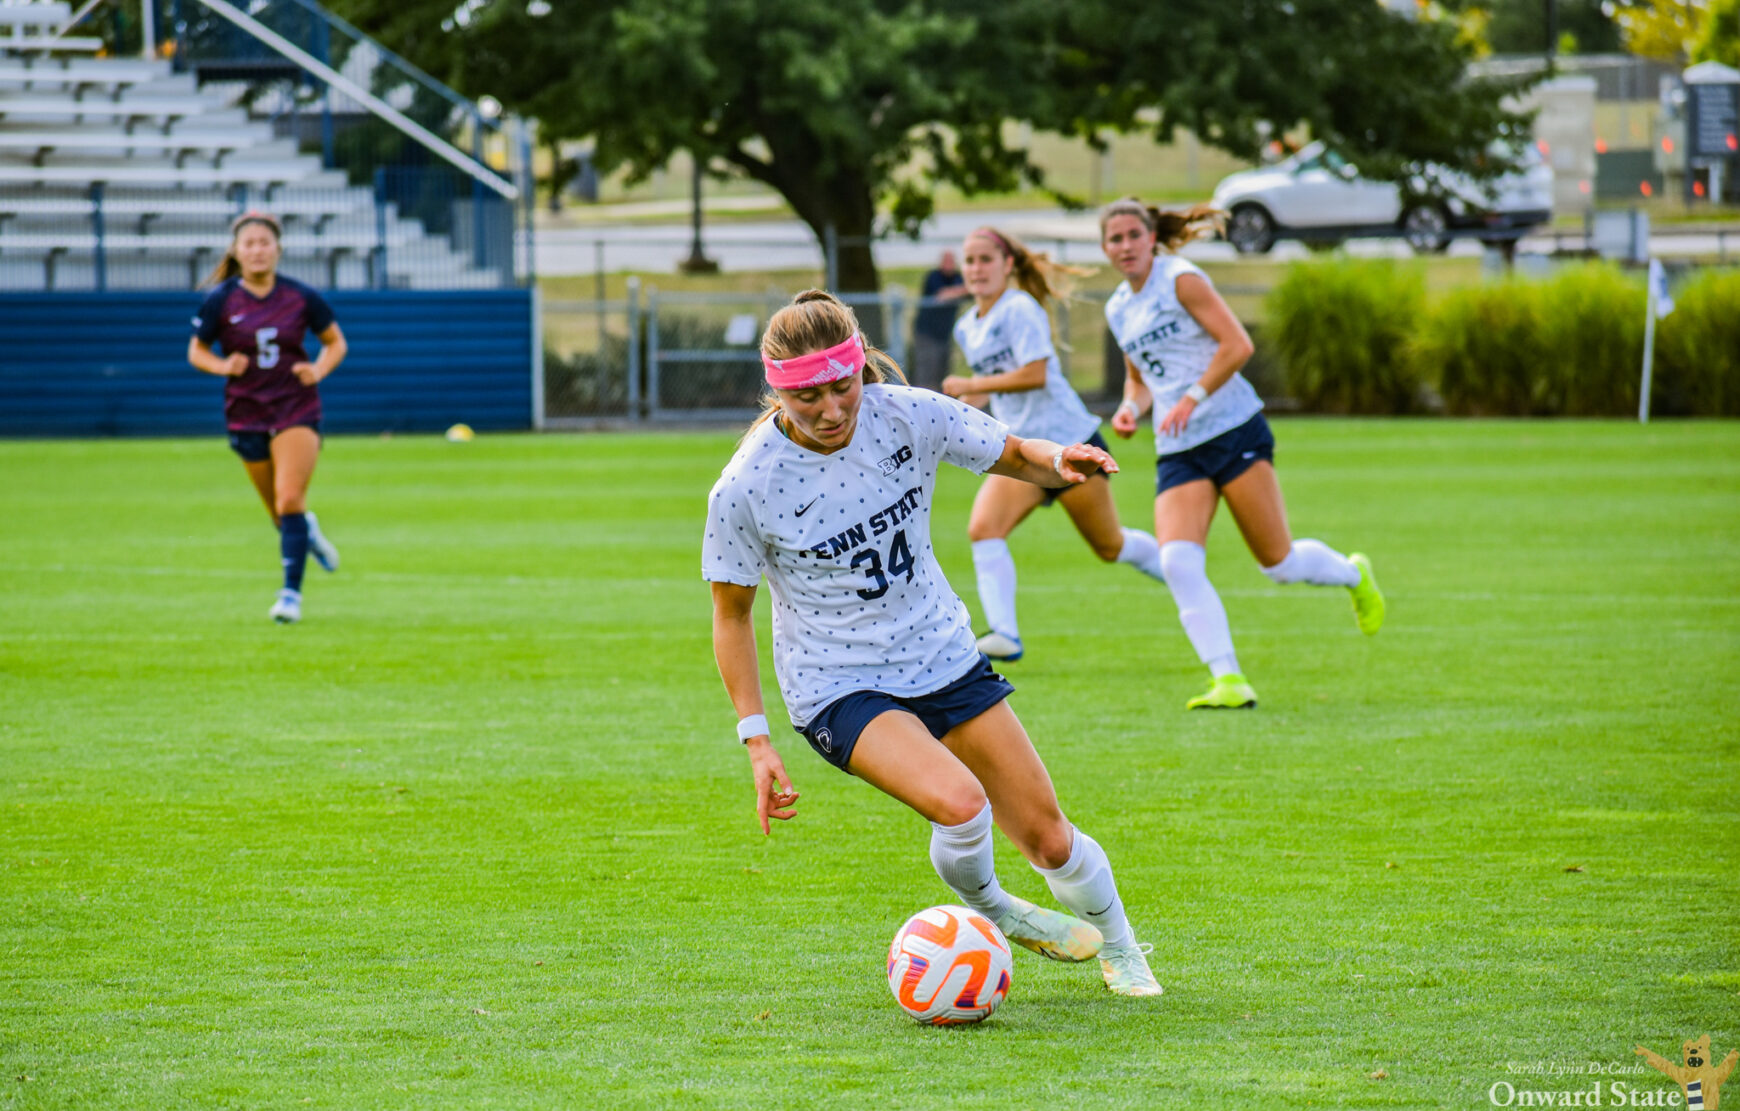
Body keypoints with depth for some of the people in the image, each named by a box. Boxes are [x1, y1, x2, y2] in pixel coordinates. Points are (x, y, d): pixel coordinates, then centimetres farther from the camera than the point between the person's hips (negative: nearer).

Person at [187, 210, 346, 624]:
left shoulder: (300, 298, -4)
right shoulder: (221, 301, -5)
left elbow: (336, 342, 9)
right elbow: (197, 351, 5)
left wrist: (319, 370, -10)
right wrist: (223, 366, -15)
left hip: (297, 408, -2)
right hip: (246, 415, 2)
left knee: (290, 500, -18)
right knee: (280, 512, 11)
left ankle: (292, 593, -14)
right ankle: (308, 533, 47)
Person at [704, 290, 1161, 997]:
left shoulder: (908, 415, -13)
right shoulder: (745, 489, -20)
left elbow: (1012, 456, 3)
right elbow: (731, 614, -6)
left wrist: (1057, 462, -21)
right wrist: (756, 739, -9)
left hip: (942, 654, 4)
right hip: (837, 686, -3)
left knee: (1046, 839, 5)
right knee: (958, 802, -29)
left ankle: (1117, 947, 36)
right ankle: (982, 910, 4)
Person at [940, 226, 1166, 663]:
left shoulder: (1020, 309, -13)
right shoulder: (966, 328, 11)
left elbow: (1034, 374, -22)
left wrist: (971, 386, -19)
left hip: (1070, 442, -6)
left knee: (1109, 546, 6)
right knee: (982, 528, -20)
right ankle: (1004, 635, -23)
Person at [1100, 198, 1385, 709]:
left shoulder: (1180, 279, -6)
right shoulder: (1118, 309, 15)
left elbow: (1237, 345, -13)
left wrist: (1191, 399, -20)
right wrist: (1130, 409, 7)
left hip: (1234, 431, -6)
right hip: (1178, 451, 6)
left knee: (1279, 562, -2)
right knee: (1177, 561, -18)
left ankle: (1354, 574, 31)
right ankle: (1229, 681, -20)